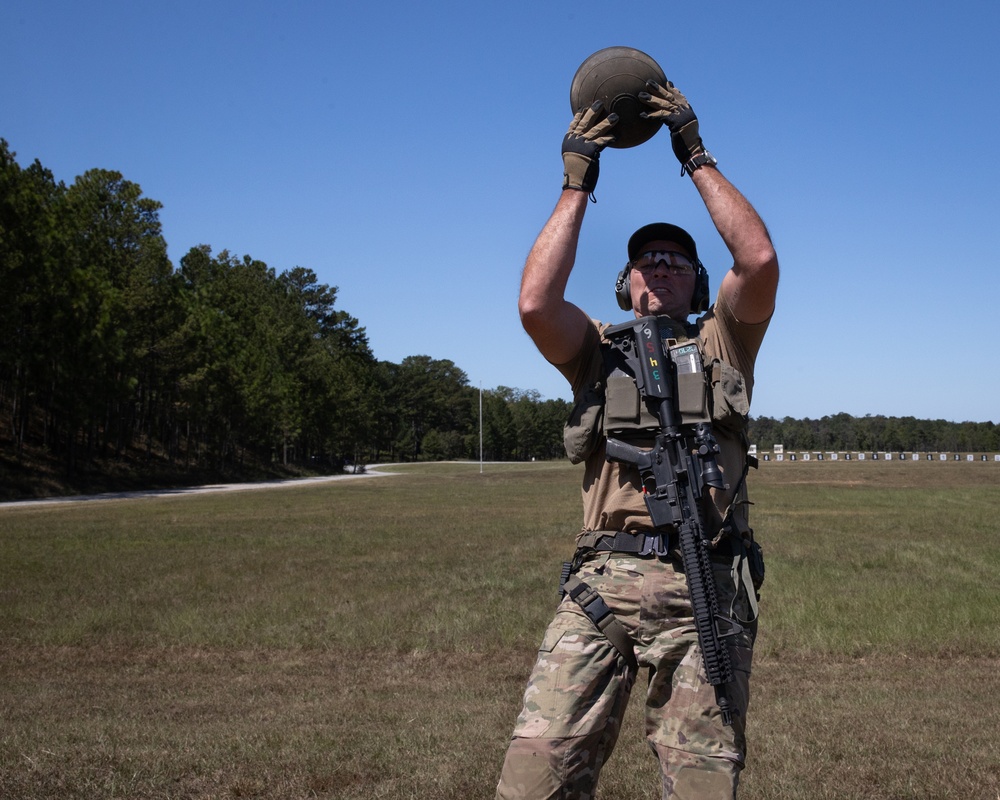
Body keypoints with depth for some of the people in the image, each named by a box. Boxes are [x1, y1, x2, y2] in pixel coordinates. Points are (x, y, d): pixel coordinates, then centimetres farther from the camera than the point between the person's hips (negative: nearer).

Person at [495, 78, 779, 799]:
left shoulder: (721, 345, 20)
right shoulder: (598, 352, 21)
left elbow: (760, 260, 0)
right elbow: (535, 303, -1)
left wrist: (696, 156, 7)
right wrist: (577, 185, 6)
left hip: (706, 586, 0)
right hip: (602, 579, 1)